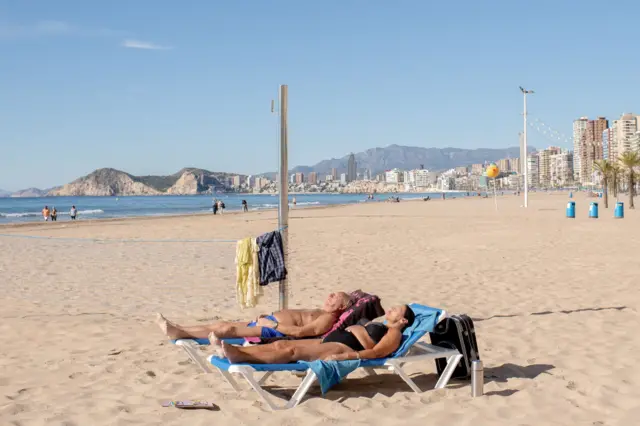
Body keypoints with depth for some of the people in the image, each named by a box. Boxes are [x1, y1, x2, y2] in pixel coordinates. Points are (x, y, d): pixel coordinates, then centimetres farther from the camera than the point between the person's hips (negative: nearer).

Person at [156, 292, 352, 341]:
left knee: (228, 329, -17)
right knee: (220, 324, 3)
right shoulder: (318, 312, 23)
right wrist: (268, 317, 18)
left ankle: (178, 333, -15)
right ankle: (177, 330, 3)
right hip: (270, 323, 10)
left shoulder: (328, 318, -9)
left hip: (276, 331, -10)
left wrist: (273, 324, -18)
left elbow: (300, 331, -21)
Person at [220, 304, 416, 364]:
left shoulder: (394, 333, 0)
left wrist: (344, 357, -27)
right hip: (331, 340, 9)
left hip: (343, 347, -9)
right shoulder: (378, 326, 30)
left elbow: (376, 352, -16)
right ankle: (236, 351, -16)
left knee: (294, 351, -25)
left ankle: (241, 357, -34)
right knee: (281, 344, -6)